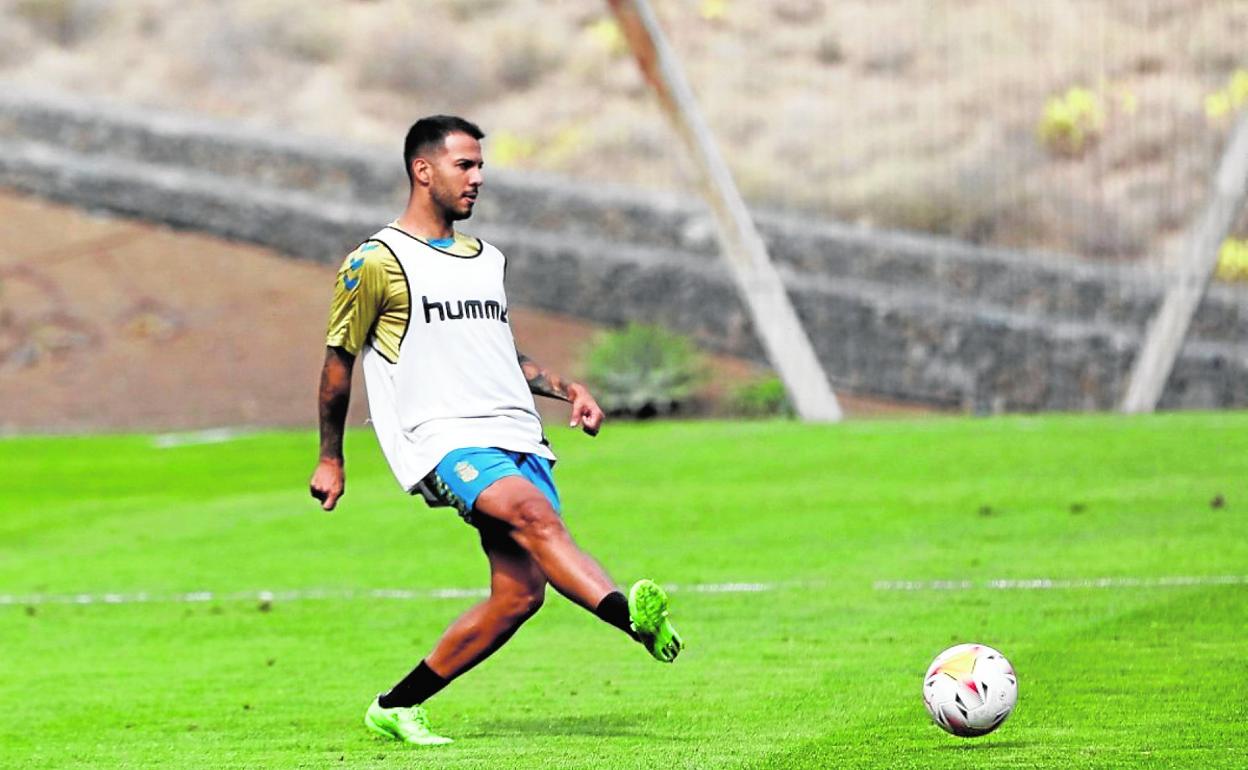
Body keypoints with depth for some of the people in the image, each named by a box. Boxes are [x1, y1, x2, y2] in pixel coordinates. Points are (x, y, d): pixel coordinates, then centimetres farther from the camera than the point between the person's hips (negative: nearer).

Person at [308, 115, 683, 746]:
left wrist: (563, 387, 17)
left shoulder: (488, 261, 22)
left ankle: (396, 706, 7)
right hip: (442, 439, -7)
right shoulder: (376, 262, 0)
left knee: (521, 591, -7)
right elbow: (338, 360, 7)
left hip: (515, 438, 7)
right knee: (532, 512, -33)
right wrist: (330, 459, 9)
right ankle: (630, 615, -54)